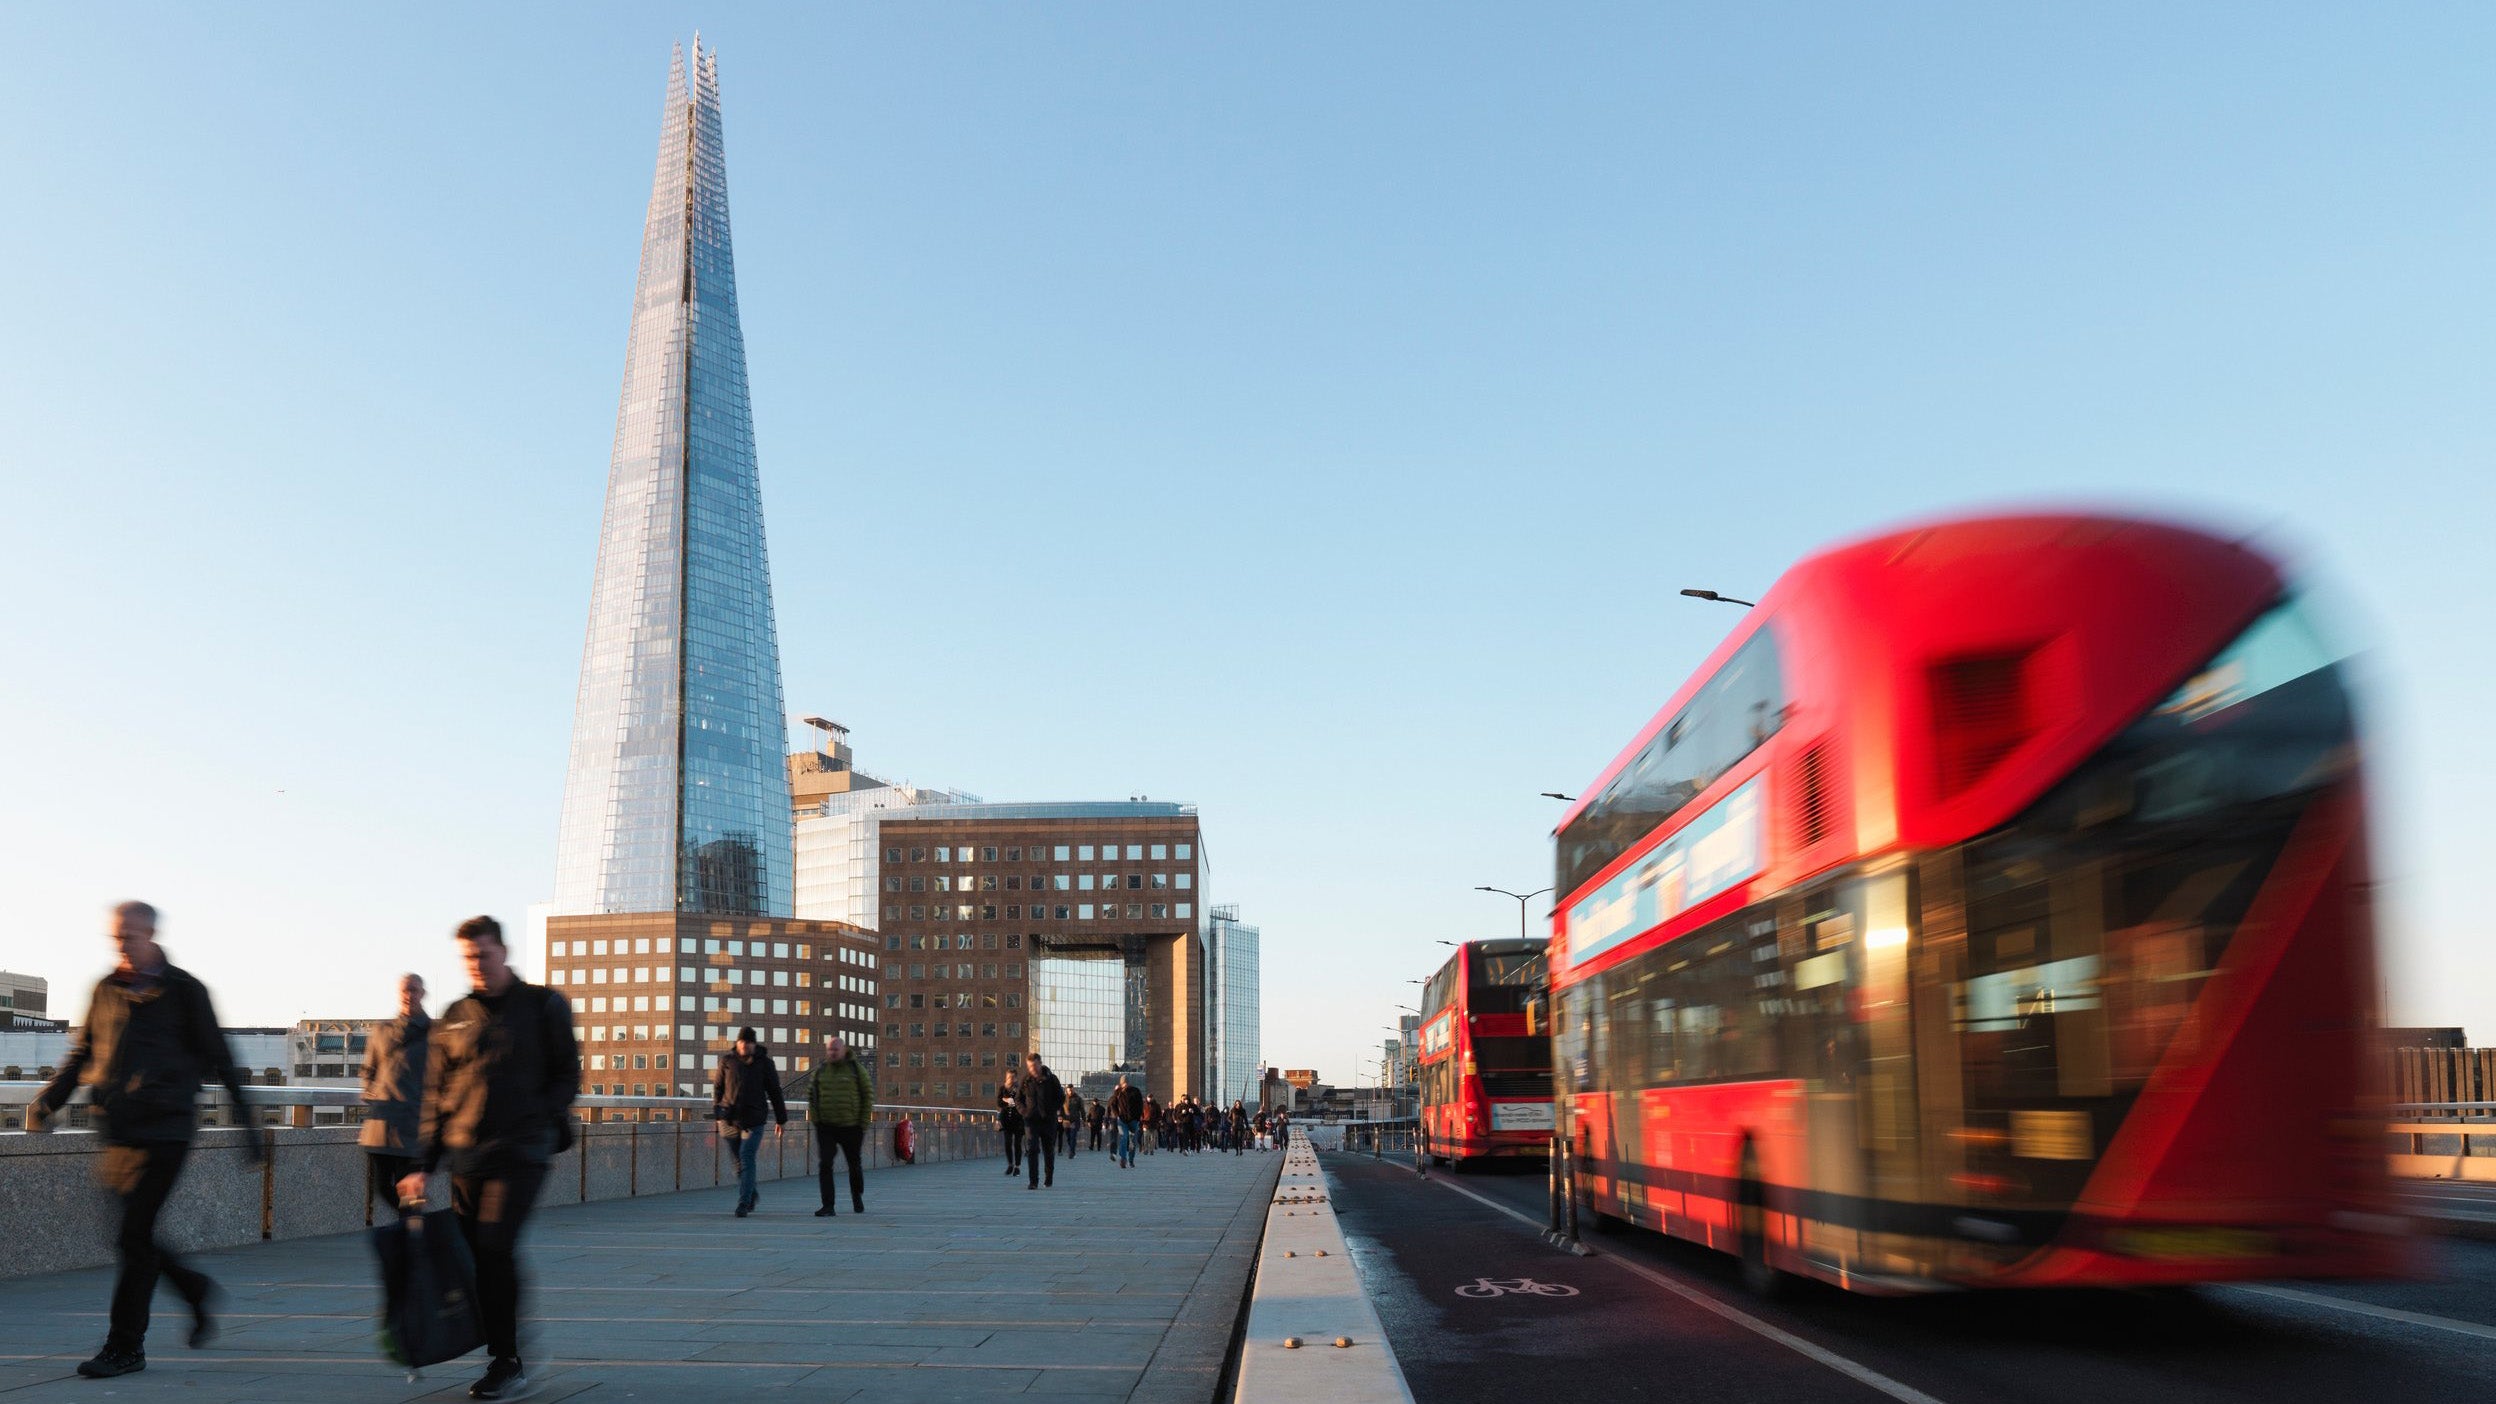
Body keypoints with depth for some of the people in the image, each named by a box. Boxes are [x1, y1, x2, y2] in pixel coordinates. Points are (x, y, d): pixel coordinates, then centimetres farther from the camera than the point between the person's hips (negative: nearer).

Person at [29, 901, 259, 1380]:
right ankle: (195, 1289, 31)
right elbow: (82, 1052, 17)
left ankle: (125, 1347, 1)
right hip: (116, 1133, 5)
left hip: (164, 1131, -5)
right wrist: (50, 1098, 1)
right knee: (130, 1237, 8)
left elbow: (219, 1058, 0)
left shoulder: (183, 990, -2)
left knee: (134, 1238, -7)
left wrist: (246, 1123, -1)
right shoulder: (106, 990, 10)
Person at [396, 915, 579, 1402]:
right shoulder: (453, 1019, 12)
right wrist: (423, 1165, 7)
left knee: (495, 1247, -14)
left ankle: (507, 1364, -5)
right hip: (465, 1155, 4)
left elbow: (567, 1074, 6)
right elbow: (435, 1097, 13)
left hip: (521, 1152, -4)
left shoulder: (543, 1006, 3)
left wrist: (543, 1123, -9)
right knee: (471, 1253, 3)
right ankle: (507, 1355, 17)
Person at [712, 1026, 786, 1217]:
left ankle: (743, 1203, -17)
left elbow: (774, 1092, 7)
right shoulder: (727, 1061, 7)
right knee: (739, 1161, 10)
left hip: (754, 1119, -3)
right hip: (730, 1119, 3)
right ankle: (752, 1194, 33)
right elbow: (718, 1086, 14)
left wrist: (781, 1119, 8)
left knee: (747, 1158, -15)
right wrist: (717, 1109, 1)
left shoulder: (764, 1063, 3)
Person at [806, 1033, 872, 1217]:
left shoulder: (856, 1069, -2)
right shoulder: (820, 1070, 4)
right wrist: (815, 1119, 2)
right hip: (826, 1127, 1)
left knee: (854, 1165, 13)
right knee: (825, 1165, -10)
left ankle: (857, 1198, 36)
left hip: (851, 1127, -1)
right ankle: (828, 1206, -8)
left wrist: (864, 1123, -5)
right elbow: (811, 1095, 12)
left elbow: (868, 1096, 0)